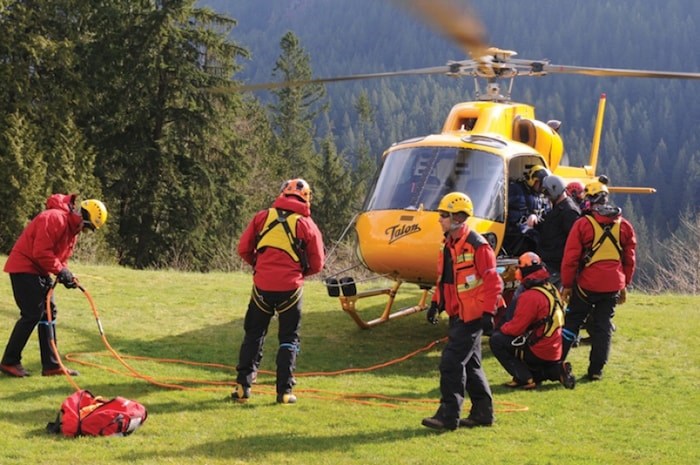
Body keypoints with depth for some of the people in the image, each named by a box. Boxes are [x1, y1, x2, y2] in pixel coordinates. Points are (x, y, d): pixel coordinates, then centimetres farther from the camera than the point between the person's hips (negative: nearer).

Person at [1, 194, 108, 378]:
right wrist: (60, 271, -22)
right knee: (32, 314, -11)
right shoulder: (56, 219, -22)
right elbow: (41, 252, -26)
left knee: (49, 313, 8)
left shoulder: (73, 228, 11)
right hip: (24, 268, -10)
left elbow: (61, 255, 15)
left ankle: (51, 365, 11)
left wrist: (65, 274, -3)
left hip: (39, 271, 10)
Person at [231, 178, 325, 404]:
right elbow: (316, 265, 3)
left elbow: (243, 249, 3)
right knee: (289, 338, 10)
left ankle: (243, 385, 11)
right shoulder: (307, 225, -1)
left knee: (254, 334, 15)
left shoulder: (262, 217, 2)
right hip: (290, 288, -1)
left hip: (262, 286, 1)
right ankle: (285, 391, 6)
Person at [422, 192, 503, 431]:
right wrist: (436, 303, 14)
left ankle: (448, 416, -8)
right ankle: (482, 412, 24)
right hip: (457, 314, 10)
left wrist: (488, 313, -20)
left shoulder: (476, 245, -16)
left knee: (451, 361, -12)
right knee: (470, 364, 15)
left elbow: (493, 281, -16)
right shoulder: (448, 245, 12)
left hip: (472, 316, -9)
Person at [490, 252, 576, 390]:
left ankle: (524, 379, -7)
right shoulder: (552, 290, 7)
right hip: (555, 352, 8)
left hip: (537, 352, -8)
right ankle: (557, 371, 10)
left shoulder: (530, 296, -21)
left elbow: (516, 327, -19)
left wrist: (502, 328, 3)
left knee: (496, 340, -4)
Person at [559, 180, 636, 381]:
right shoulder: (624, 226, 6)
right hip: (613, 286, 3)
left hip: (587, 284, -3)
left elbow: (571, 258, -8)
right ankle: (596, 370, 9)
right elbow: (630, 259, 12)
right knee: (603, 326, 9)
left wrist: (567, 284, 0)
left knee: (572, 322, 8)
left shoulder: (583, 224, -8)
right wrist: (624, 285, 20)